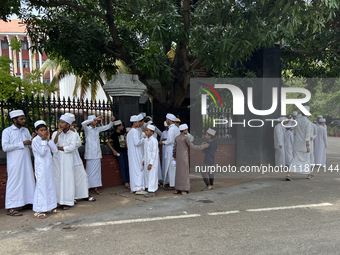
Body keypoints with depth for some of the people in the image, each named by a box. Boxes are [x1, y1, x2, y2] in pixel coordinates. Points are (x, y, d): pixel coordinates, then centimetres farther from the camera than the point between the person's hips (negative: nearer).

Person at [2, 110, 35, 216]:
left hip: (26, 161, 5)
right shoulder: (7, 131, -3)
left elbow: (31, 145, 13)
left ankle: (30, 201, 18)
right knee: (14, 183, -1)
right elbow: (5, 147, -13)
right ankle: (11, 208, 6)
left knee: (28, 181, 8)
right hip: (15, 163, -5)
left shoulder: (26, 130, 13)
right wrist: (22, 144, -16)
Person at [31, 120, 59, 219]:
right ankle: (37, 211, 3)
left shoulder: (46, 139, 9)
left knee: (50, 186, 12)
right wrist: (44, 140, -15)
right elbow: (42, 153, -19)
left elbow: (55, 150, -1)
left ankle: (50, 207, 24)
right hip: (41, 167, -7)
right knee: (41, 186, -5)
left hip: (49, 166, 7)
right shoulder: (35, 140, -11)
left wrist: (48, 139, -6)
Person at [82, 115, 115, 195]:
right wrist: (95, 118, -26)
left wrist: (112, 121, -2)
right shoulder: (87, 129, -4)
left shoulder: (97, 129, 12)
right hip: (90, 154, -6)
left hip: (97, 154, 6)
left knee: (97, 171, 7)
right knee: (90, 171, -3)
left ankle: (96, 189, 14)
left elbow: (107, 126, 17)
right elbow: (83, 123, -25)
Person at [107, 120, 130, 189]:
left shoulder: (123, 134, 14)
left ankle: (129, 182, 7)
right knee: (123, 167, -7)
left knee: (127, 167, 3)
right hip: (119, 152, -6)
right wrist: (114, 151, -10)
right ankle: (126, 183, -4)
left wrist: (125, 138, 3)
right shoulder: (114, 134, -4)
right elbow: (108, 142, -6)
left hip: (125, 151, 6)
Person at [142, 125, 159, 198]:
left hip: (152, 161, -8)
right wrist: (143, 160, 17)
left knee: (152, 176, -2)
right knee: (147, 175, 12)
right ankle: (149, 190, 23)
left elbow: (154, 153, -18)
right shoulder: (146, 140, 9)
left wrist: (151, 163, -19)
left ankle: (152, 191, 6)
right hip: (147, 161, 8)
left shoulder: (154, 141, -16)